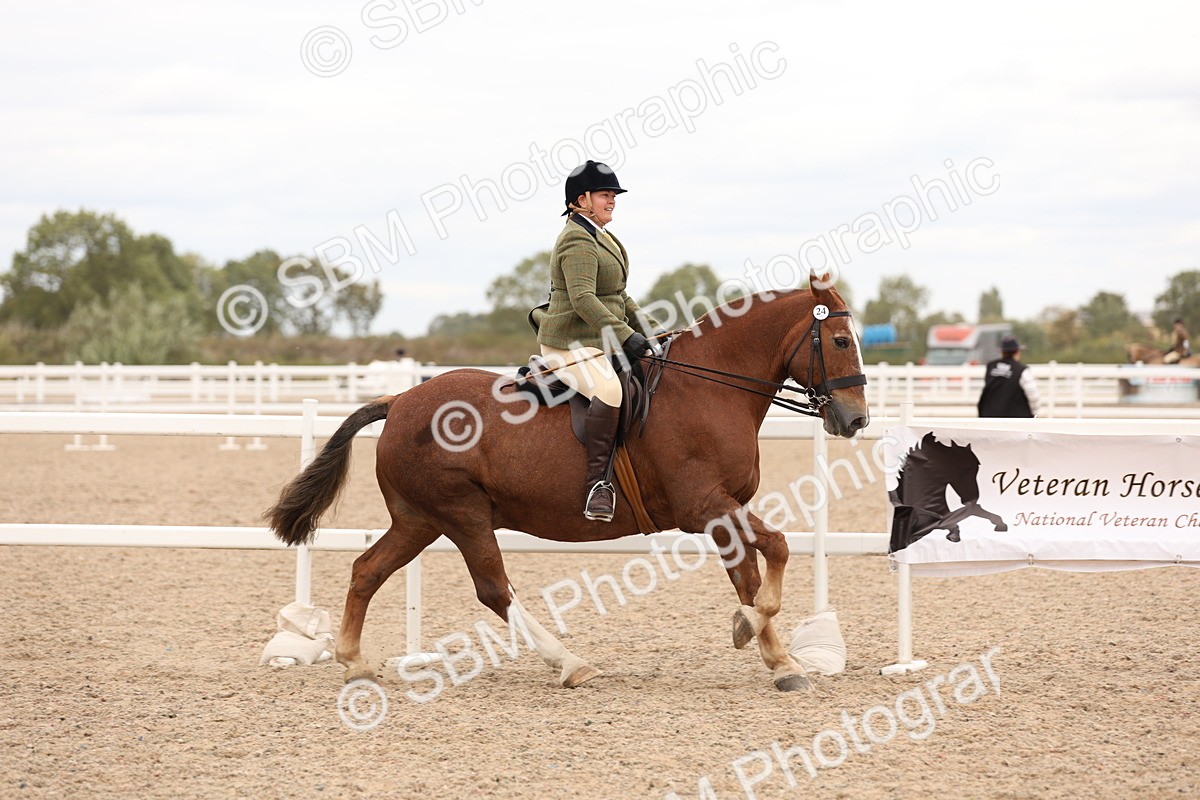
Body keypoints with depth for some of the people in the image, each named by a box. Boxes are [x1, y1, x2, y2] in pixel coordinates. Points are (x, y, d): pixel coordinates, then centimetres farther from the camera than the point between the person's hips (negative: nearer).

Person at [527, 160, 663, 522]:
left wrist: (653, 329, 16)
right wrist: (624, 335, -33)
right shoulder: (578, 242, -14)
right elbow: (583, 299, -27)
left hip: (599, 342, 11)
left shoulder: (599, 237, 20)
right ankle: (599, 482, -36)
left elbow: (619, 299, 26)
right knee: (609, 390, -36)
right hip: (571, 345, -11)